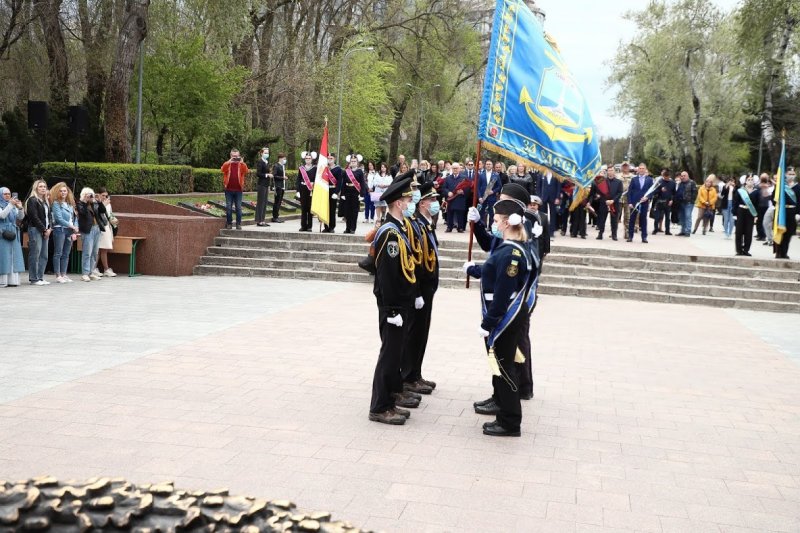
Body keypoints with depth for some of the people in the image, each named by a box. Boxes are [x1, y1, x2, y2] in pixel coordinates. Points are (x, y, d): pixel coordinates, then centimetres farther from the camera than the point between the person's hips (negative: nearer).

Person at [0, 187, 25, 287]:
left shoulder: (13, 206, 16)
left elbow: (21, 217, 9)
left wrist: (20, 208, -8)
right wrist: (10, 205, -20)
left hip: (13, 234, 6)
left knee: (13, 257, 3)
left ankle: (12, 280, 5)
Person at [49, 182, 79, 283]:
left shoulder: (70, 204, 15)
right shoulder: (56, 203, -3)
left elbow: (75, 217, 12)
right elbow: (59, 218, -11)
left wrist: (75, 232, 0)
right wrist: (72, 226, -10)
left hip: (70, 231, 6)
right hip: (59, 230, -6)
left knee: (66, 254, 7)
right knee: (58, 253, -3)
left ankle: (64, 275, 11)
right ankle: (58, 276, -2)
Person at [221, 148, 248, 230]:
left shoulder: (241, 164, 8)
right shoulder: (227, 164, 7)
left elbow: (245, 171, -11)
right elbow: (223, 169, -14)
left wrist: (242, 162, -24)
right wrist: (230, 161, -25)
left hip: (238, 189, 0)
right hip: (229, 189, 0)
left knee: (238, 207, 1)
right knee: (228, 207, 1)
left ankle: (238, 224, 7)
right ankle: (228, 223, 9)